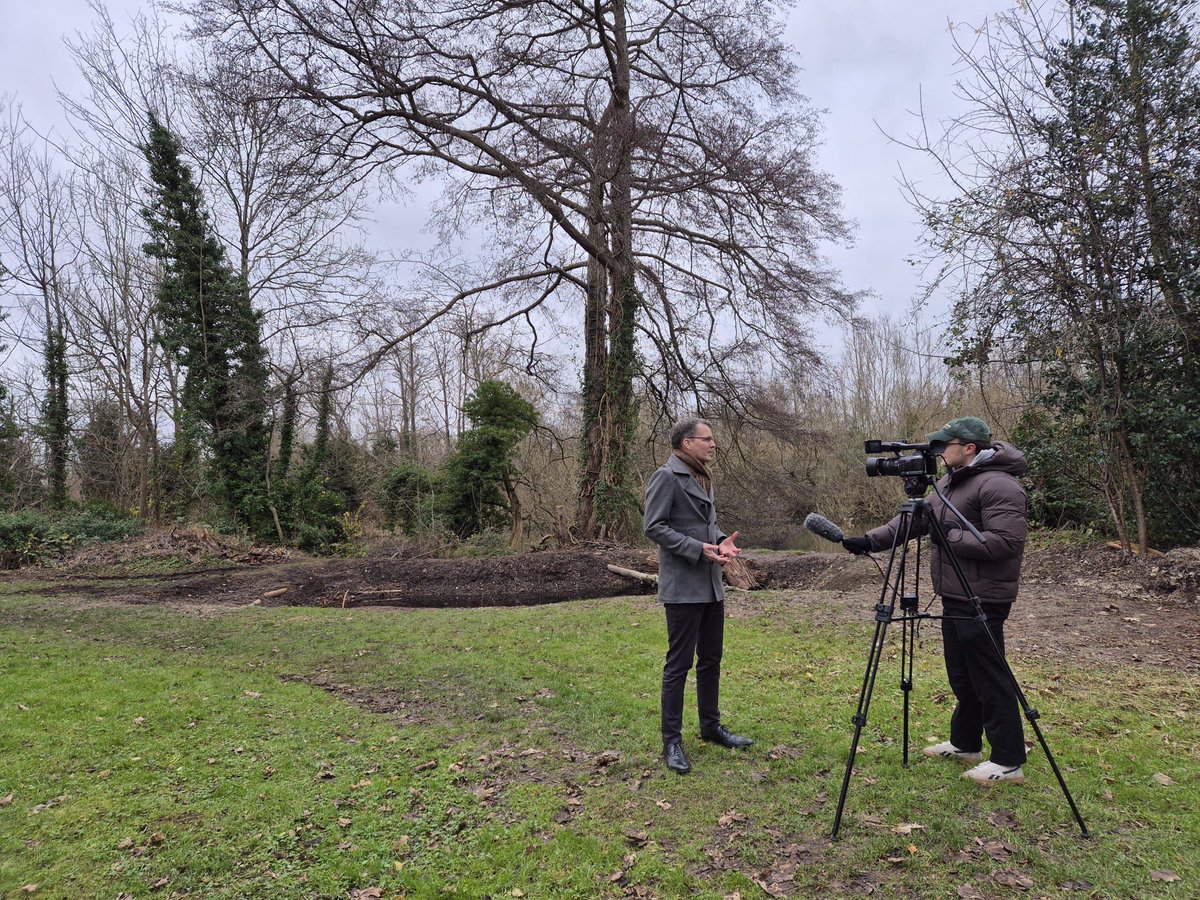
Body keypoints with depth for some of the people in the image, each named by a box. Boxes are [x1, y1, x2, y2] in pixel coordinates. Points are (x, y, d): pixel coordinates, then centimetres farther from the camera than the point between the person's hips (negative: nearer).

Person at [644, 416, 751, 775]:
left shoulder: (703, 477, 14)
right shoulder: (666, 477, -12)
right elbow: (654, 527, -17)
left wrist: (722, 541, 1)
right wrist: (698, 549, -21)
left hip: (711, 584, 9)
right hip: (683, 586, -9)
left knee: (711, 658, 16)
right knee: (679, 663, -2)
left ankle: (711, 726, 31)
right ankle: (672, 741, 7)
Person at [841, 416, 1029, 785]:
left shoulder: (999, 486, -17)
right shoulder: (951, 481, 14)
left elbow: (1006, 543, -25)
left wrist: (950, 536, -19)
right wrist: (870, 540, 6)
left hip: (981, 600, -10)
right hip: (955, 597, 10)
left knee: (989, 680, -1)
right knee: (962, 677, 19)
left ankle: (1008, 762, 10)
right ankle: (964, 744, 33)